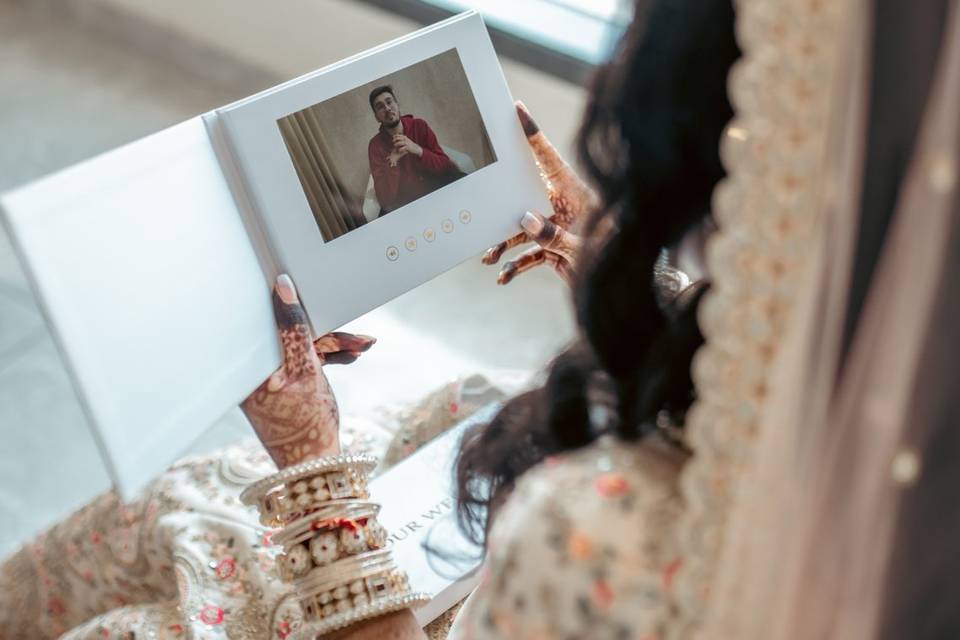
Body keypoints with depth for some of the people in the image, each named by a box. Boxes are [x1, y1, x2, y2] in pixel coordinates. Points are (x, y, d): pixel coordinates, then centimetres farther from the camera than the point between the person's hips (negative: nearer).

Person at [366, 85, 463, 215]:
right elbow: (385, 199, -14)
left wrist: (418, 150, -23)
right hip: (406, 203, -2)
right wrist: (392, 162, -26)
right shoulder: (376, 145, -7)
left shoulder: (419, 126, -2)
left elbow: (446, 166, -8)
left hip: (437, 190, 2)